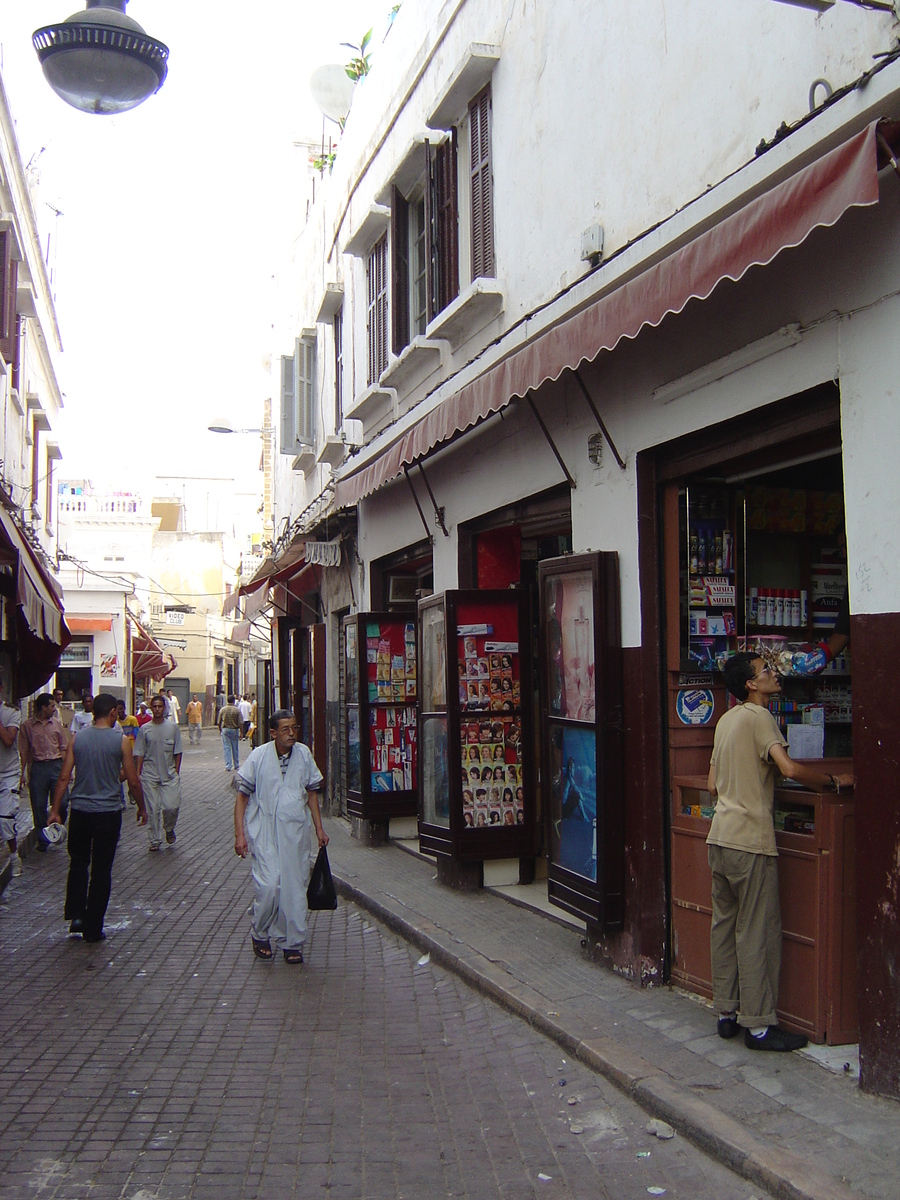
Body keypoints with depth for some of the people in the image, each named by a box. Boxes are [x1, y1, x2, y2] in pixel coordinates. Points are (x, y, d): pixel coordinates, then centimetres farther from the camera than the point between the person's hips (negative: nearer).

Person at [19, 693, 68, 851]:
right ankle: (42, 840, 16)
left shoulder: (57, 723, 8)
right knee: (39, 806, 4)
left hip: (56, 765, 1)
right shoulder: (27, 725, 1)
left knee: (62, 803, -6)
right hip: (37, 767, -1)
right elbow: (24, 752, 3)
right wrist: (22, 773, -1)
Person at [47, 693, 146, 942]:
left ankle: (75, 915, 8)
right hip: (109, 813, -2)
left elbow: (64, 777, -2)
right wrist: (142, 809, 9)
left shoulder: (77, 738, -1)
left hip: (80, 811, 2)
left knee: (78, 863, 20)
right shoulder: (121, 741, -8)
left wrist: (55, 810, 5)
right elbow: (133, 781, -5)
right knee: (101, 870, 7)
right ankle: (93, 928, 12)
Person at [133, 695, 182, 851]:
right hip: (149, 775, 0)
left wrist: (176, 773, 2)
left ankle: (169, 829, 21)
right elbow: (139, 754, 3)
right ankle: (155, 840, 15)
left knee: (172, 806, -9)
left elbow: (177, 752, 6)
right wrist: (138, 774, -3)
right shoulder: (144, 729, 1)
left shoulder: (173, 727, 2)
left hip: (169, 775, 0)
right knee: (152, 809, 2)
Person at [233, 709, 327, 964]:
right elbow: (243, 795, -1)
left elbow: (312, 792, 14)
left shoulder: (303, 754, 3)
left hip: (296, 831, 3)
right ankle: (260, 935, 15)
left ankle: (292, 943, 18)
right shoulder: (259, 756, -5)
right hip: (264, 833, -3)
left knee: (295, 888, 5)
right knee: (267, 886, -10)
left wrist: (319, 828, 14)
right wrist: (239, 835, -6)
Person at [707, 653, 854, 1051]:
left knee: (725, 925, 12)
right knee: (757, 931, -2)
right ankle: (758, 1024, 4)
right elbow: (790, 768, -25)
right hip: (750, 841, -8)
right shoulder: (759, 717, -12)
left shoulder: (726, 720, 14)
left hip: (719, 836, 8)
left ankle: (727, 1013, 20)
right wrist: (835, 780, -11)